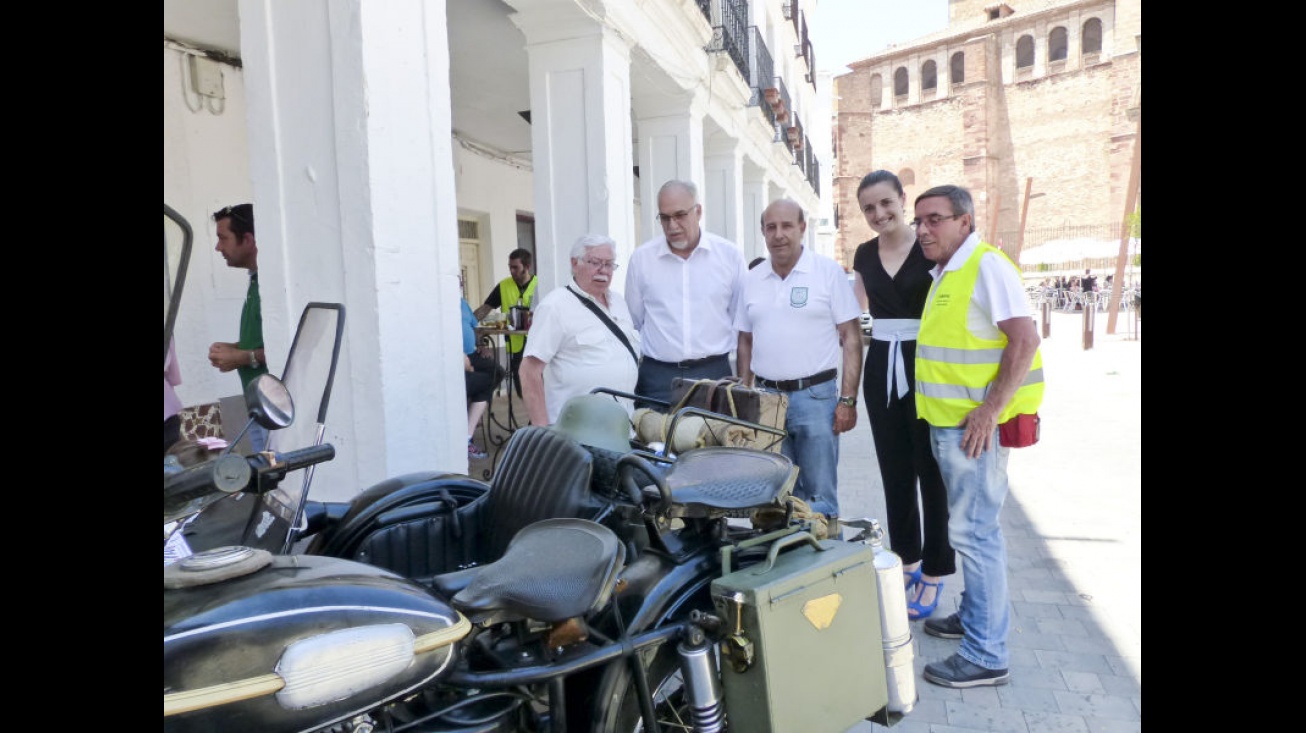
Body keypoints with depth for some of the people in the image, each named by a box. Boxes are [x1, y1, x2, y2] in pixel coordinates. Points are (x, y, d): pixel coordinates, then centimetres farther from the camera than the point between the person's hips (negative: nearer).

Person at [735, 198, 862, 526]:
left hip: (815, 397, -4)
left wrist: (848, 400, -10)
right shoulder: (752, 279, 10)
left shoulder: (829, 272, -3)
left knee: (820, 498, 1)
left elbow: (850, 339, -4)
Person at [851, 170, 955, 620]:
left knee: (931, 471, 2)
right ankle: (906, 561, 27)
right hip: (881, 369, 5)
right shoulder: (865, 255, 9)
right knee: (895, 472, 12)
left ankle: (933, 574, 15)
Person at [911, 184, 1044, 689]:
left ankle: (986, 656, 5)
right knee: (971, 527, 19)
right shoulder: (944, 274, 15)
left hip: (975, 425, -10)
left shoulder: (987, 266, -13)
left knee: (973, 531, -5)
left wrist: (989, 411, -22)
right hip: (948, 422, 10)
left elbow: (1025, 340, -21)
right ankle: (975, 616, 34)